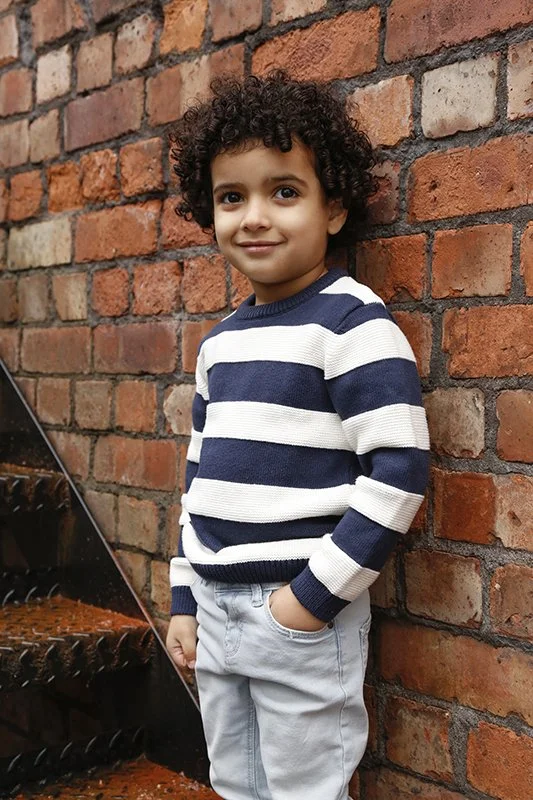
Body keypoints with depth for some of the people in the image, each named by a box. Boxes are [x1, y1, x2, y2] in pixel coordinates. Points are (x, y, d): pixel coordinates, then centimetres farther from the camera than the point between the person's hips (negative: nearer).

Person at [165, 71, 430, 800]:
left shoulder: (351, 321, -13)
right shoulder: (220, 339, 9)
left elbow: (399, 470, -18)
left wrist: (316, 593, -17)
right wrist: (185, 599, 14)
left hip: (303, 611, -7)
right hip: (215, 605, 7)